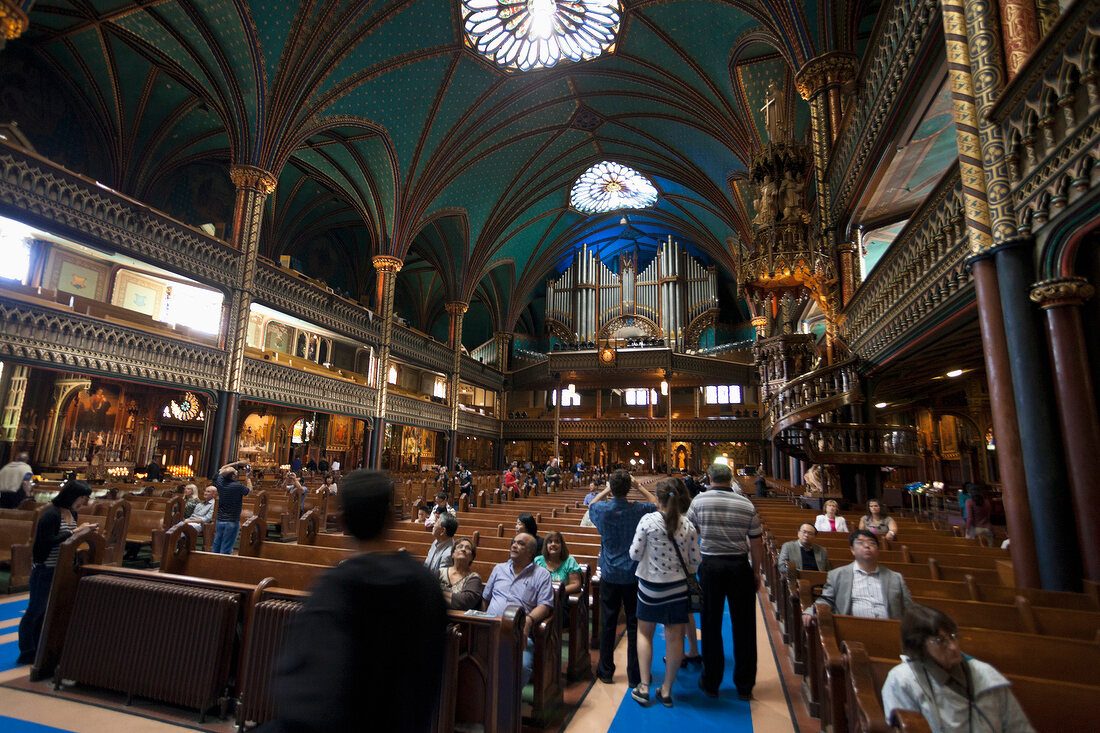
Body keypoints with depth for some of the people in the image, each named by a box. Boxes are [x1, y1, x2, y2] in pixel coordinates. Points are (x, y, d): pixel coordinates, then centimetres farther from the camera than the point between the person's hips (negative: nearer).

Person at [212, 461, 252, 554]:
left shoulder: (220, 482, -4)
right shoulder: (238, 486, -19)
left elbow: (222, 469, 17)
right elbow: (249, 489, 4)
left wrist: (237, 463, 17)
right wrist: (247, 475, 11)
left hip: (219, 521, 6)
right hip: (232, 523, -6)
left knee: (216, 549, 14)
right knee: (225, 552, -2)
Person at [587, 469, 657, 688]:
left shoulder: (602, 510, -12)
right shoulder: (638, 510, -13)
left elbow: (592, 504, 14)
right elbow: (655, 503, 9)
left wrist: (607, 490, 11)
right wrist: (638, 486, 7)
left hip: (609, 575, 1)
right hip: (633, 575, 0)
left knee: (608, 624, 12)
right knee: (634, 625, 9)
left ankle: (606, 672, 25)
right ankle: (634, 676, 18)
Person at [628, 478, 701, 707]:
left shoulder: (648, 520, -16)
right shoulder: (688, 526, -8)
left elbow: (635, 554, -11)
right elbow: (695, 562, -2)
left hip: (651, 586, -2)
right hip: (678, 587, 2)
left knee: (645, 633, 17)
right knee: (674, 637, 13)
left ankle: (643, 688, 20)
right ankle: (666, 691, 24)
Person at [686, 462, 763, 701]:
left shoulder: (699, 501, -6)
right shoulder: (747, 505, -3)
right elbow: (756, 542, 1)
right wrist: (757, 571, 13)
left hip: (710, 566, -1)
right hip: (739, 566, 1)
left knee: (711, 625, 10)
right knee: (743, 627, 13)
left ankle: (711, 683, 22)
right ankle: (744, 686, 24)